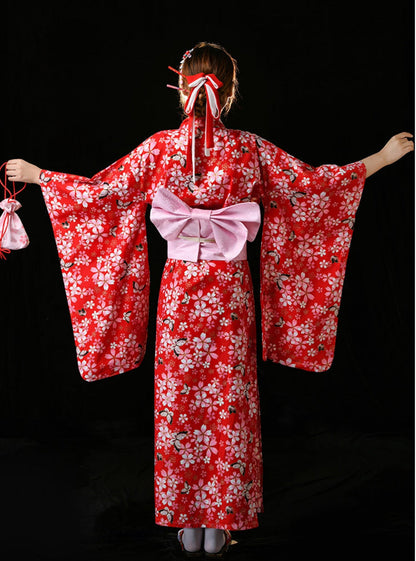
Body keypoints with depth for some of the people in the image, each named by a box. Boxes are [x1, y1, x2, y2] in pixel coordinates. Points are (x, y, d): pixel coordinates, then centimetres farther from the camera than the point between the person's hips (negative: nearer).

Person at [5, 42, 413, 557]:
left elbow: (101, 191, -2)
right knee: (229, 403, 10)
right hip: (231, 288, 0)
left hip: (179, 288, 0)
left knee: (178, 402, 11)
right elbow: (311, 183, -1)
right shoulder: (251, 150, -7)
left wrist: (35, 175, 12)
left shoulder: (159, 149, -6)